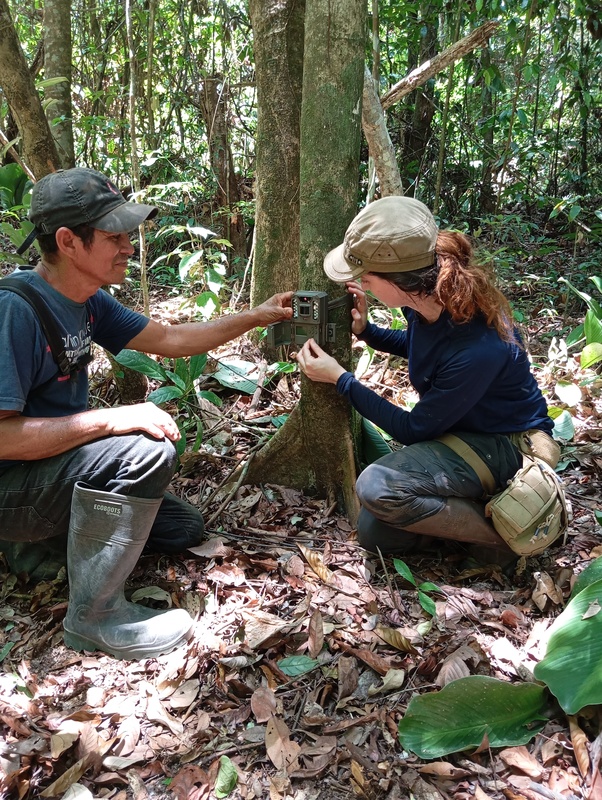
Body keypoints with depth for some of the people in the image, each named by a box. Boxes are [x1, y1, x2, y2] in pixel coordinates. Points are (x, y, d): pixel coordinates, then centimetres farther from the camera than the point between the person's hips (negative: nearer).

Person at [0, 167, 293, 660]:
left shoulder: (88, 302, 1)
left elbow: (170, 340, 8)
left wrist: (257, 316, 5)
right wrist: (112, 419, -32)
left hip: (57, 468, 9)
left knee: (183, 529, 11)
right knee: (148, 450, -32)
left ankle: (53, 536, 18)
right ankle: (95, 616, -17)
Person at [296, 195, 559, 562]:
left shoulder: (477, 350, -36)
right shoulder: (427, 298, -13)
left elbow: (414, 430, -22)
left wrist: (339, 378, -16)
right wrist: (364, 329, -5)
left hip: (506, 444, -7)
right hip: (453, 427, 7)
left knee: (377, 487, -29)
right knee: (374, 533, -3)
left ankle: (502, 531, -10)